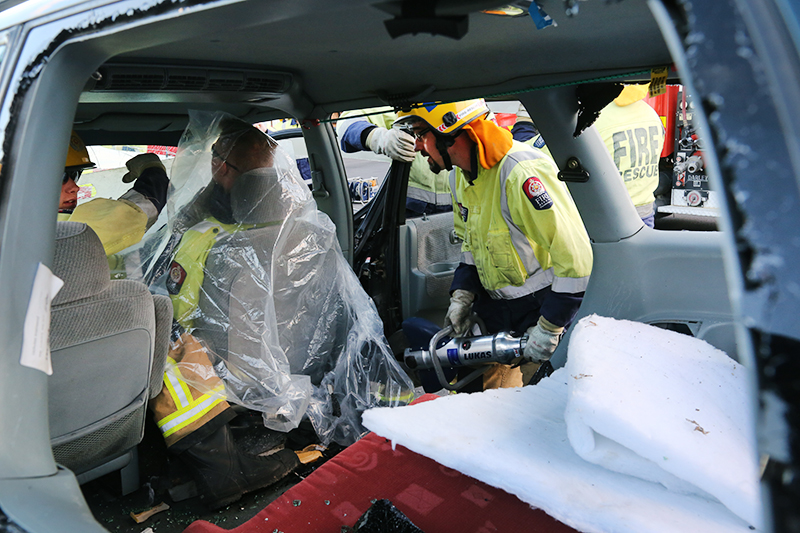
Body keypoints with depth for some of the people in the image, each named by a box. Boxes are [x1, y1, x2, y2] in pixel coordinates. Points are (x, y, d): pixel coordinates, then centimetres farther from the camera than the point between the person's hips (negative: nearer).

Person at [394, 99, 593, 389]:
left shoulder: (522, 174, -28)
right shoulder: (460, 174, 2)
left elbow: (575, 257, -27)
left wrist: (549, 328, -22)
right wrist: (462, 295, 2)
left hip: (539, 306, -7)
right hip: (494, 303, 8)